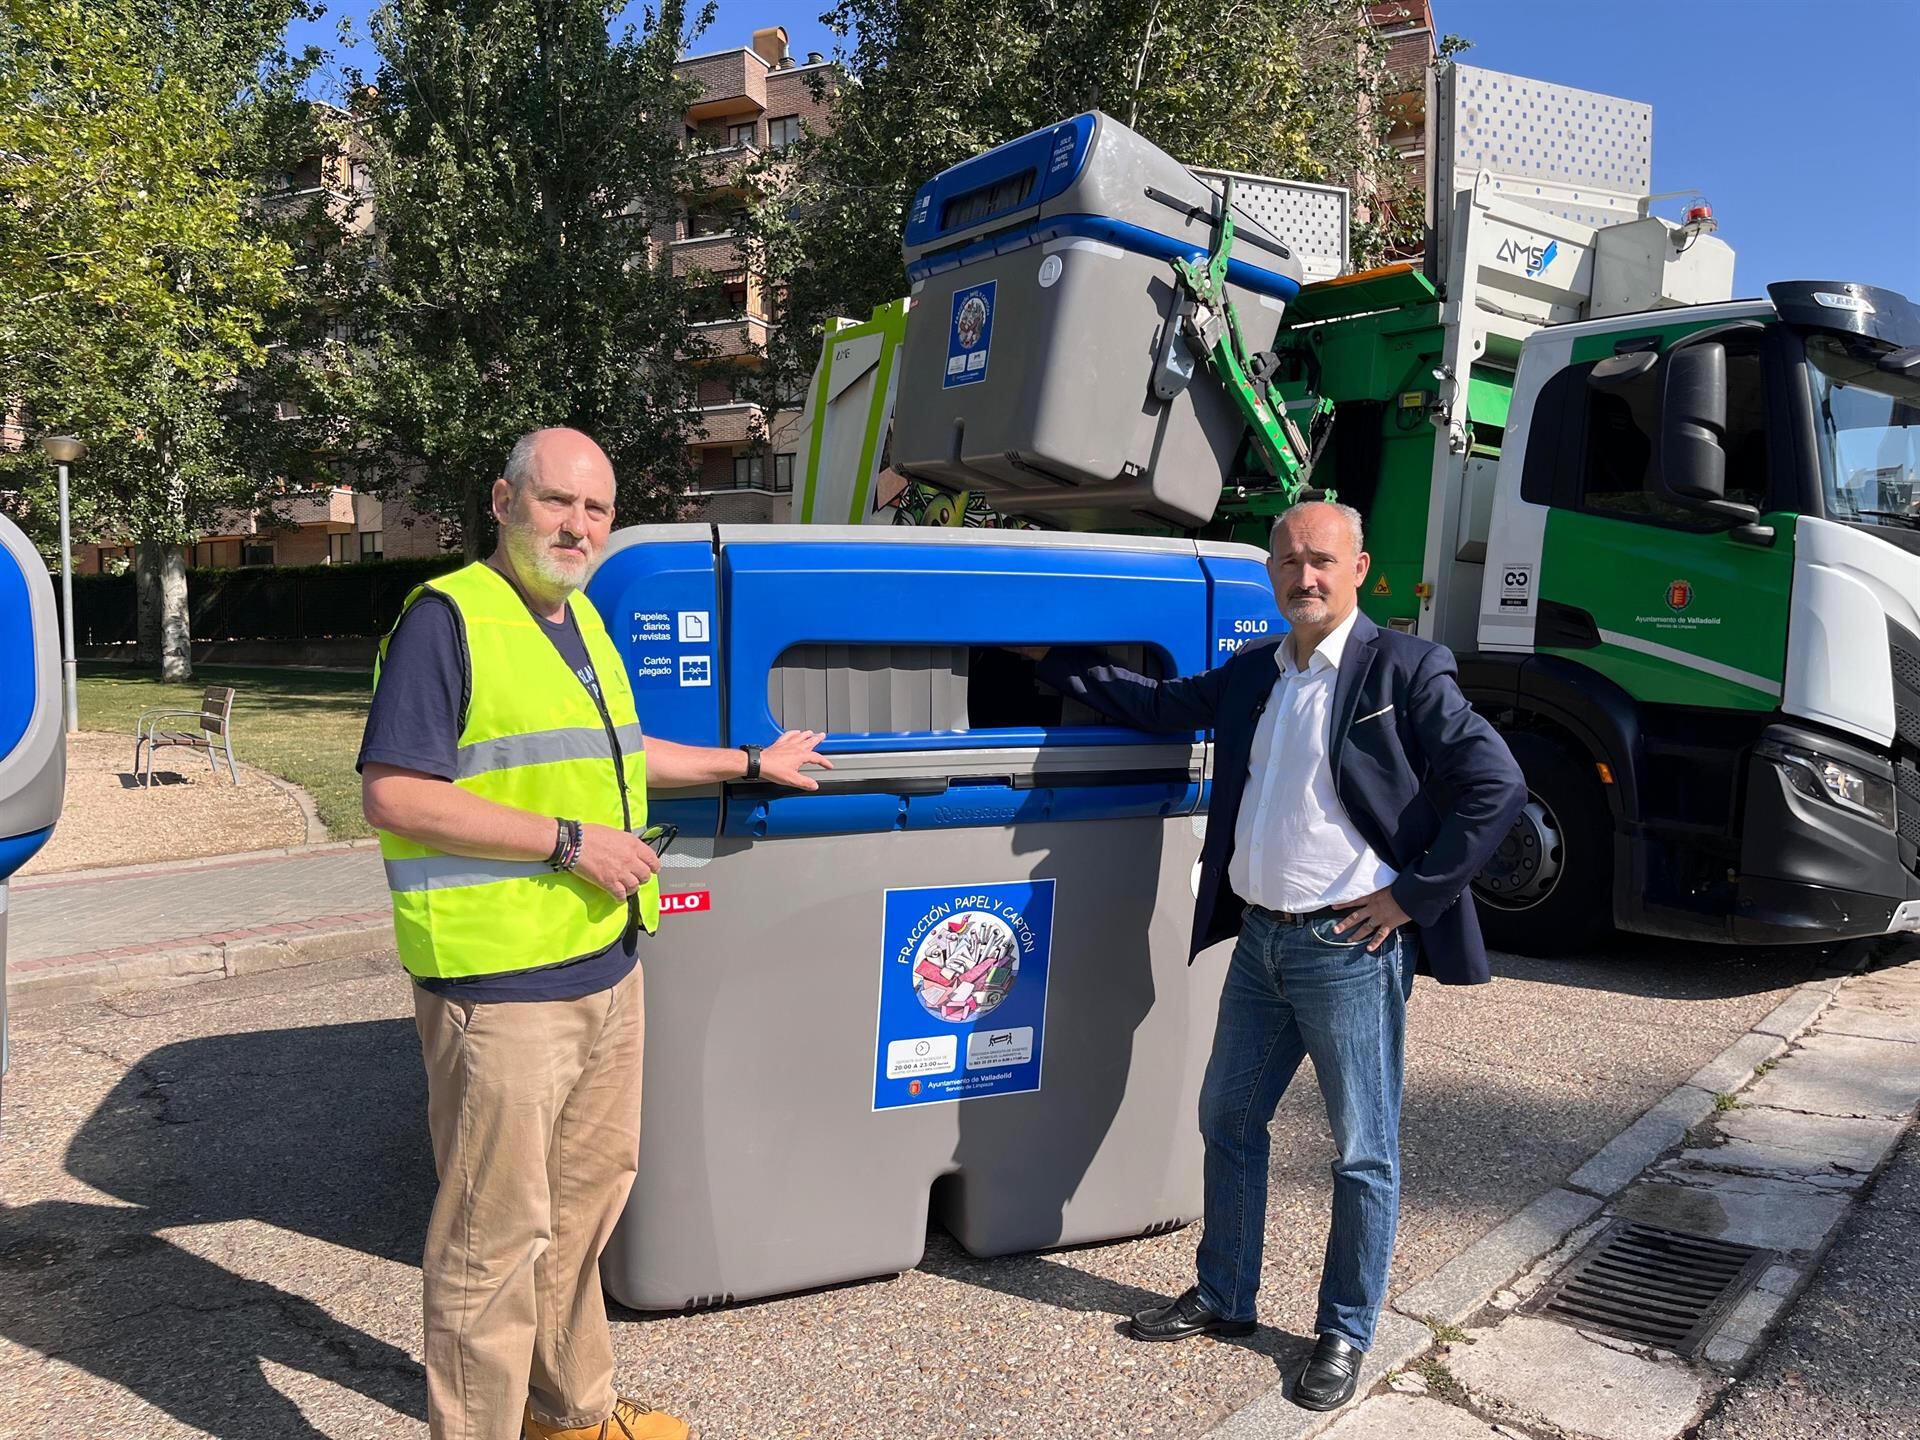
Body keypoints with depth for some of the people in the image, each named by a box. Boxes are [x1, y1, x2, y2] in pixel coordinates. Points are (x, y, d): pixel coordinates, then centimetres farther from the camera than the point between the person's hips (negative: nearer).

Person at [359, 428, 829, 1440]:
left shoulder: (580, 618, 15)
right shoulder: (448, 616, -12)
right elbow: (392, 794, -19)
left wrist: (752, 763, 31)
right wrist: (570, 842, -20)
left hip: (606, 967, 9)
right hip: (501, 985, -9)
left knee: (586, 1198, 21)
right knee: (496, 1233, 3)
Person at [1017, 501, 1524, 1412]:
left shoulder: (1404, 671, -10)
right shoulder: (1251, 675, 10)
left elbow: (1496, 787, -15)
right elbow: (1159, 706, 22)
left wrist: (1412, 895, -14)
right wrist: (1053, 659, 19)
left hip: (1351, 949, -6)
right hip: (1259, 938, 7)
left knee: (1364, 1154, 7)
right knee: (1228, 1123, 17)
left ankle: (1345, 1335, 25)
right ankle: (1223, 1299, 35)